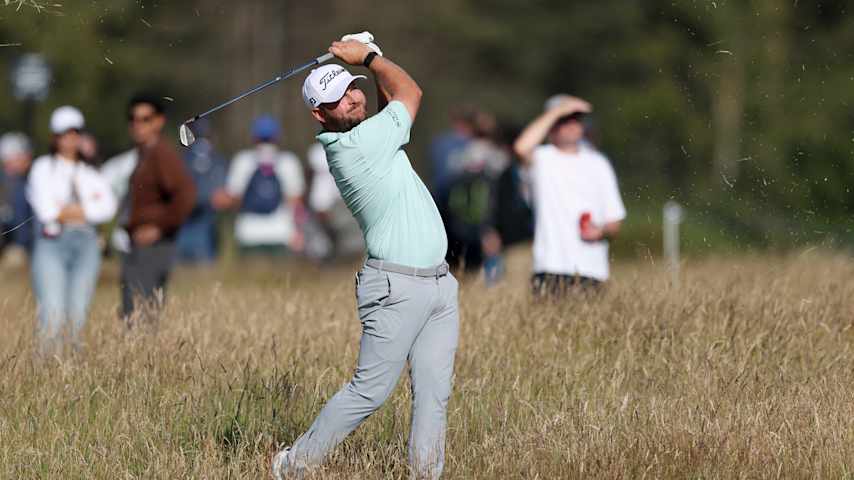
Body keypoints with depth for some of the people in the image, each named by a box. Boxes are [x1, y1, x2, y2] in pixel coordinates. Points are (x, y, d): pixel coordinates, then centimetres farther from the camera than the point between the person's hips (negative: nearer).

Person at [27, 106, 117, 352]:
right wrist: (88, 207, 0)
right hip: (52, 242, -3)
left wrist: (69, 210, -5)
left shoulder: (90, 173, 19)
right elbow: (46, 210, -4)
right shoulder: (43, 168, 9)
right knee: (53, 315, -15)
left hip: (86, 242, 3)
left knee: (78, 313, -4)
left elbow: (108, 207, 3)